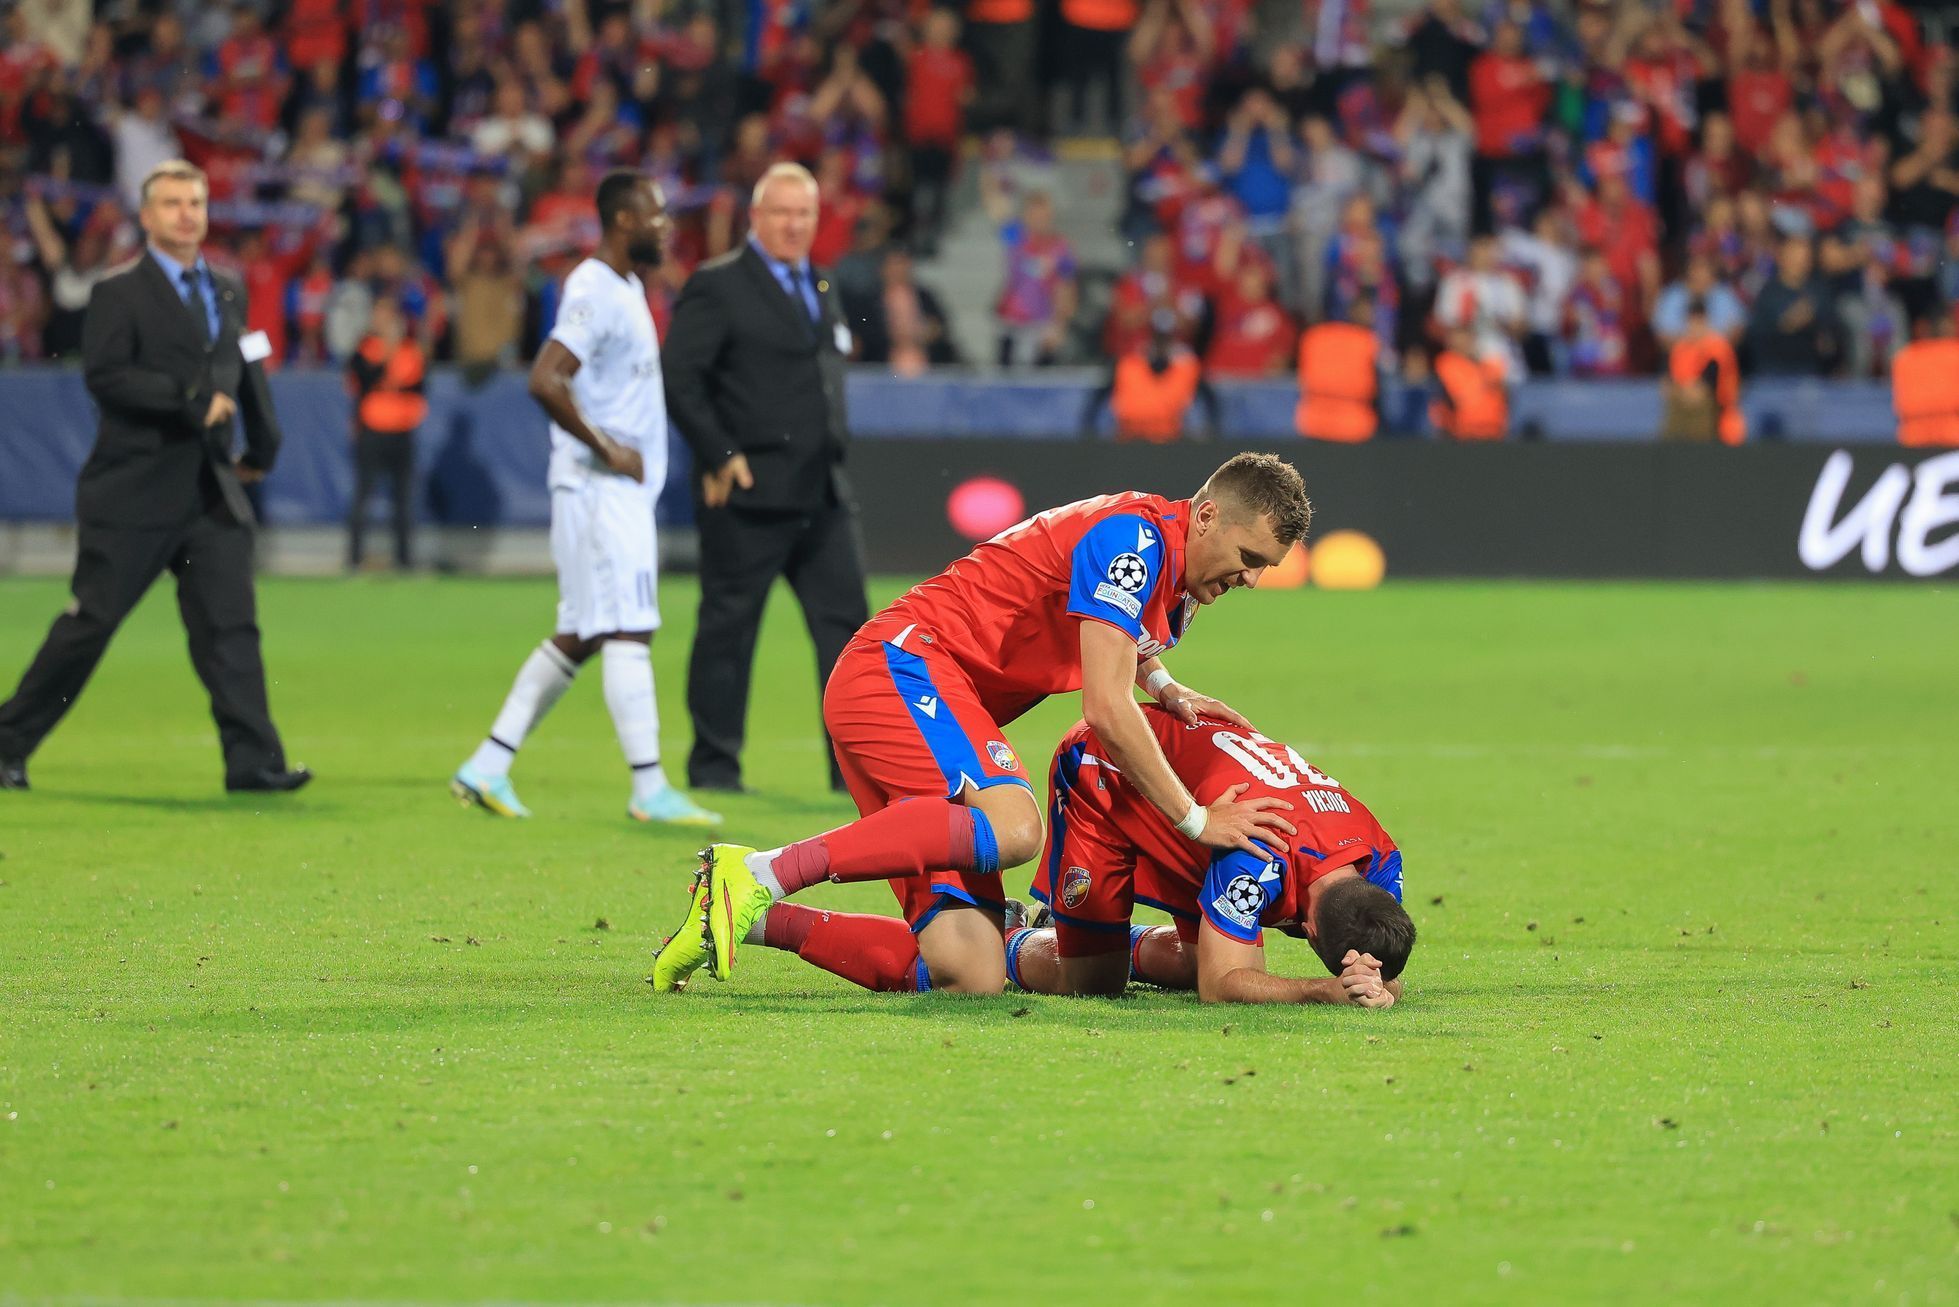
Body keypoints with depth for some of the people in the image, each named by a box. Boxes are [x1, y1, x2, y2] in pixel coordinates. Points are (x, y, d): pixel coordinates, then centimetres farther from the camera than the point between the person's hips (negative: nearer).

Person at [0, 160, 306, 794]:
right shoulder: (120, 294, -6)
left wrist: (263, 444, 23)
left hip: (213, 493, 5)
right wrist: (192, 399, -20)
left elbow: (245, 368, 27)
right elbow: (104, 375, -18)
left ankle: (253, 760, -5)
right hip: (134, 493, -5)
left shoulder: (227, 290, 15)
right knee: (90, 623, -2)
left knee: (231, 624, -3)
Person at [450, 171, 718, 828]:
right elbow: (544, 380, -26)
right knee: (627, 631, -8)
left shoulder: (626, 288, 16)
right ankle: (649, 788, -6)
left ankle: (487, 767, 14)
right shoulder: (594, 292, -16)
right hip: (600, 492, -10)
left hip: (625, 487, 10)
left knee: (577, 636, 11)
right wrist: (605, 449, -20)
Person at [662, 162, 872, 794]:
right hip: (748, 491, -7)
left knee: (845, 622, 3)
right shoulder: (717, 286, -6)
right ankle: (713, 764, 7)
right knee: (728, 626, 0)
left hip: (822, 494, 7)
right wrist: (719, 456, -16)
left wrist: (833, 450, 15)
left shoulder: (819, 289, 18)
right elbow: (679, 378, -12)